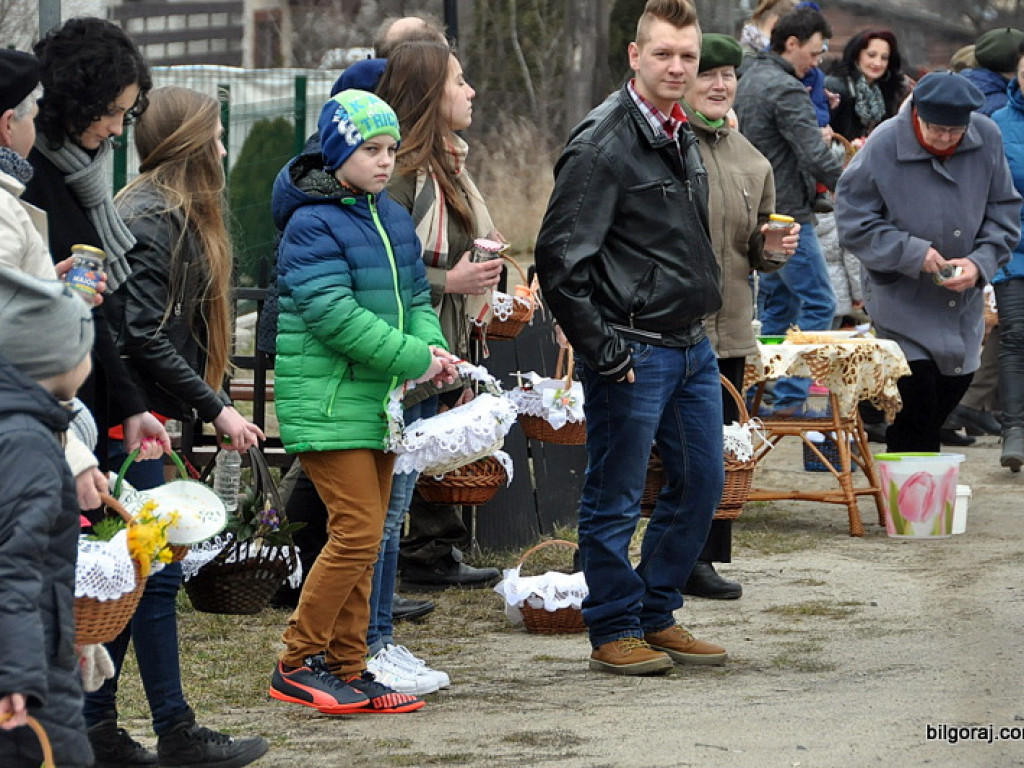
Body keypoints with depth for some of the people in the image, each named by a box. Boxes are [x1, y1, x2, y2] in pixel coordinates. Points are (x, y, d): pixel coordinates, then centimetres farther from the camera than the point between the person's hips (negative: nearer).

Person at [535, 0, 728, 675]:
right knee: (615, 499, 1)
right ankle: (616, 631, 12)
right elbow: (559, 258, -18)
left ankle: (657, 614, 25)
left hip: (693, 345, 9)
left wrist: (704, 321, 18)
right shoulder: (602, 146, -15)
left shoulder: (684, 140, 11)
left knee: (701, 484, 13)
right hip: (633, 353, -9)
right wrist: (602, 348, -17)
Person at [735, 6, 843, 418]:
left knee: (779, 302, 17)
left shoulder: (749, 80, 15)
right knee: (818, 303, -6)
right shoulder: (786, 90, -17)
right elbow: (815, 156, -22)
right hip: (786, 213, -10)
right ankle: (790, 397, -8)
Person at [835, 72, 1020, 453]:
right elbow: (854, 223, -12)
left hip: (962, 303, 5)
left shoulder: (987, 138, -6)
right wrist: (914, 253, -22)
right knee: (917, 414, -10)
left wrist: (980, 262, -13)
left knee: (951, 392, 14)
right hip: (902, 303, -5)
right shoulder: (883, 147, -18)